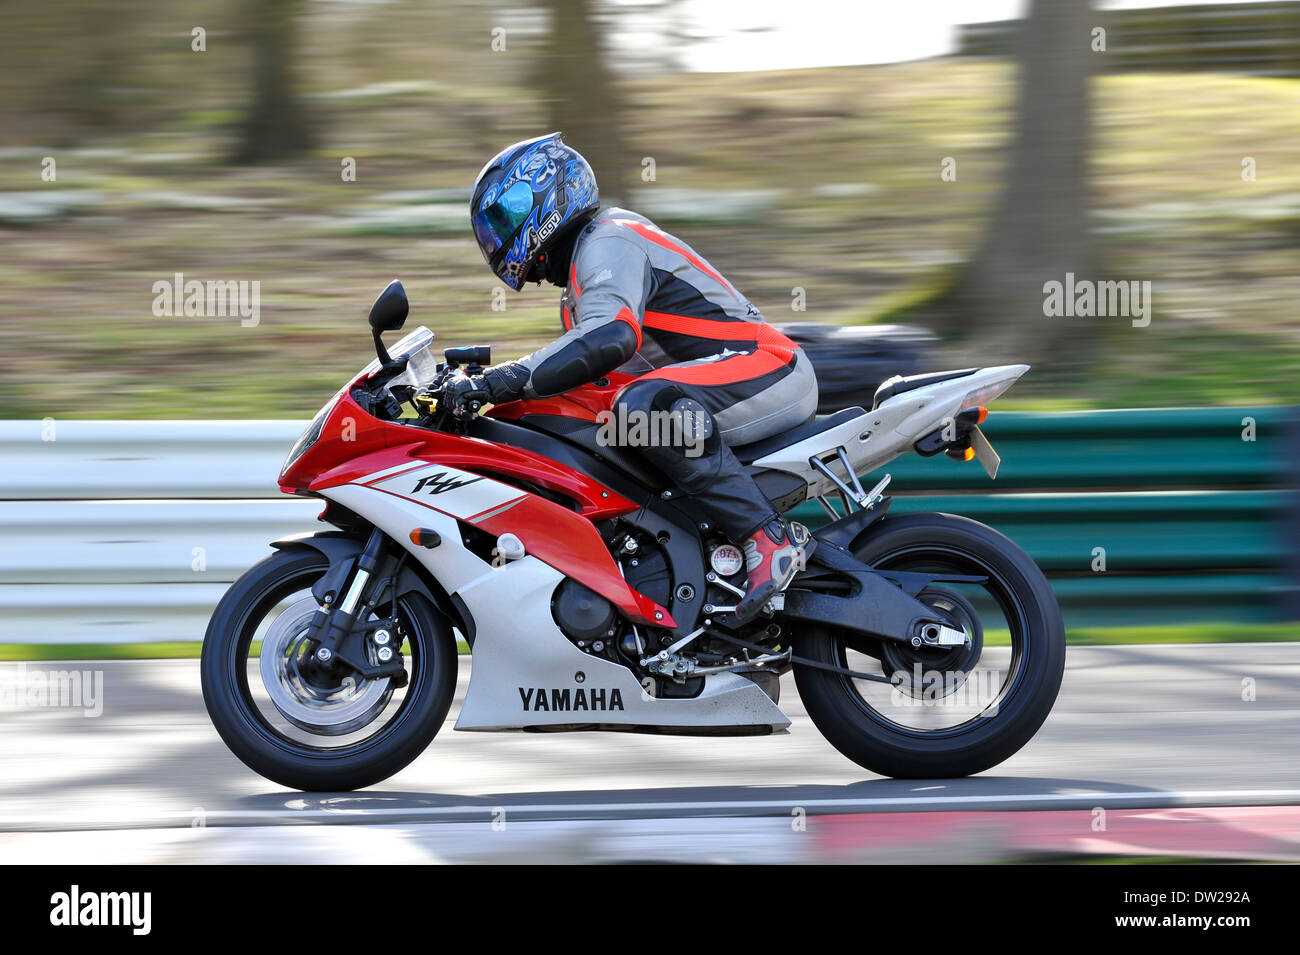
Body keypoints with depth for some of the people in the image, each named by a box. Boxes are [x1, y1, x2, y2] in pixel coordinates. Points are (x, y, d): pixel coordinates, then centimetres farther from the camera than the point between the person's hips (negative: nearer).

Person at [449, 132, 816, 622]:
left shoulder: (608, 241, -10)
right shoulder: (582, 268, 24)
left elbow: (611, 337, -29)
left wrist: (503, 381, -33)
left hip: (770, 367, -11)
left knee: (643, 405, -34)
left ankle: (767, 536, -36)